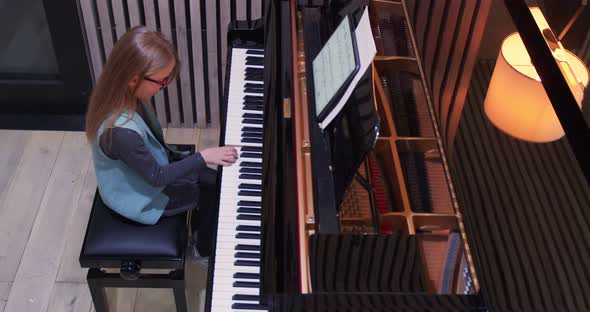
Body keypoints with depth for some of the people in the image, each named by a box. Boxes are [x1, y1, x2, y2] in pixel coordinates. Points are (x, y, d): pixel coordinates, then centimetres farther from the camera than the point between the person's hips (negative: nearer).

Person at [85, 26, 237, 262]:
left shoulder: (120, 96, -17)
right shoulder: (122, 132, -42)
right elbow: (156, 178, -28)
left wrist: (172, 155, 3)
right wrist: (202, 157, -26)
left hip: (148, 167, 7)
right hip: (141, 199, -7)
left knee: (212, 179, 13)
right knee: (214, 193, 5)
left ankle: (199, 232, 36)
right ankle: (204, 250, 29)